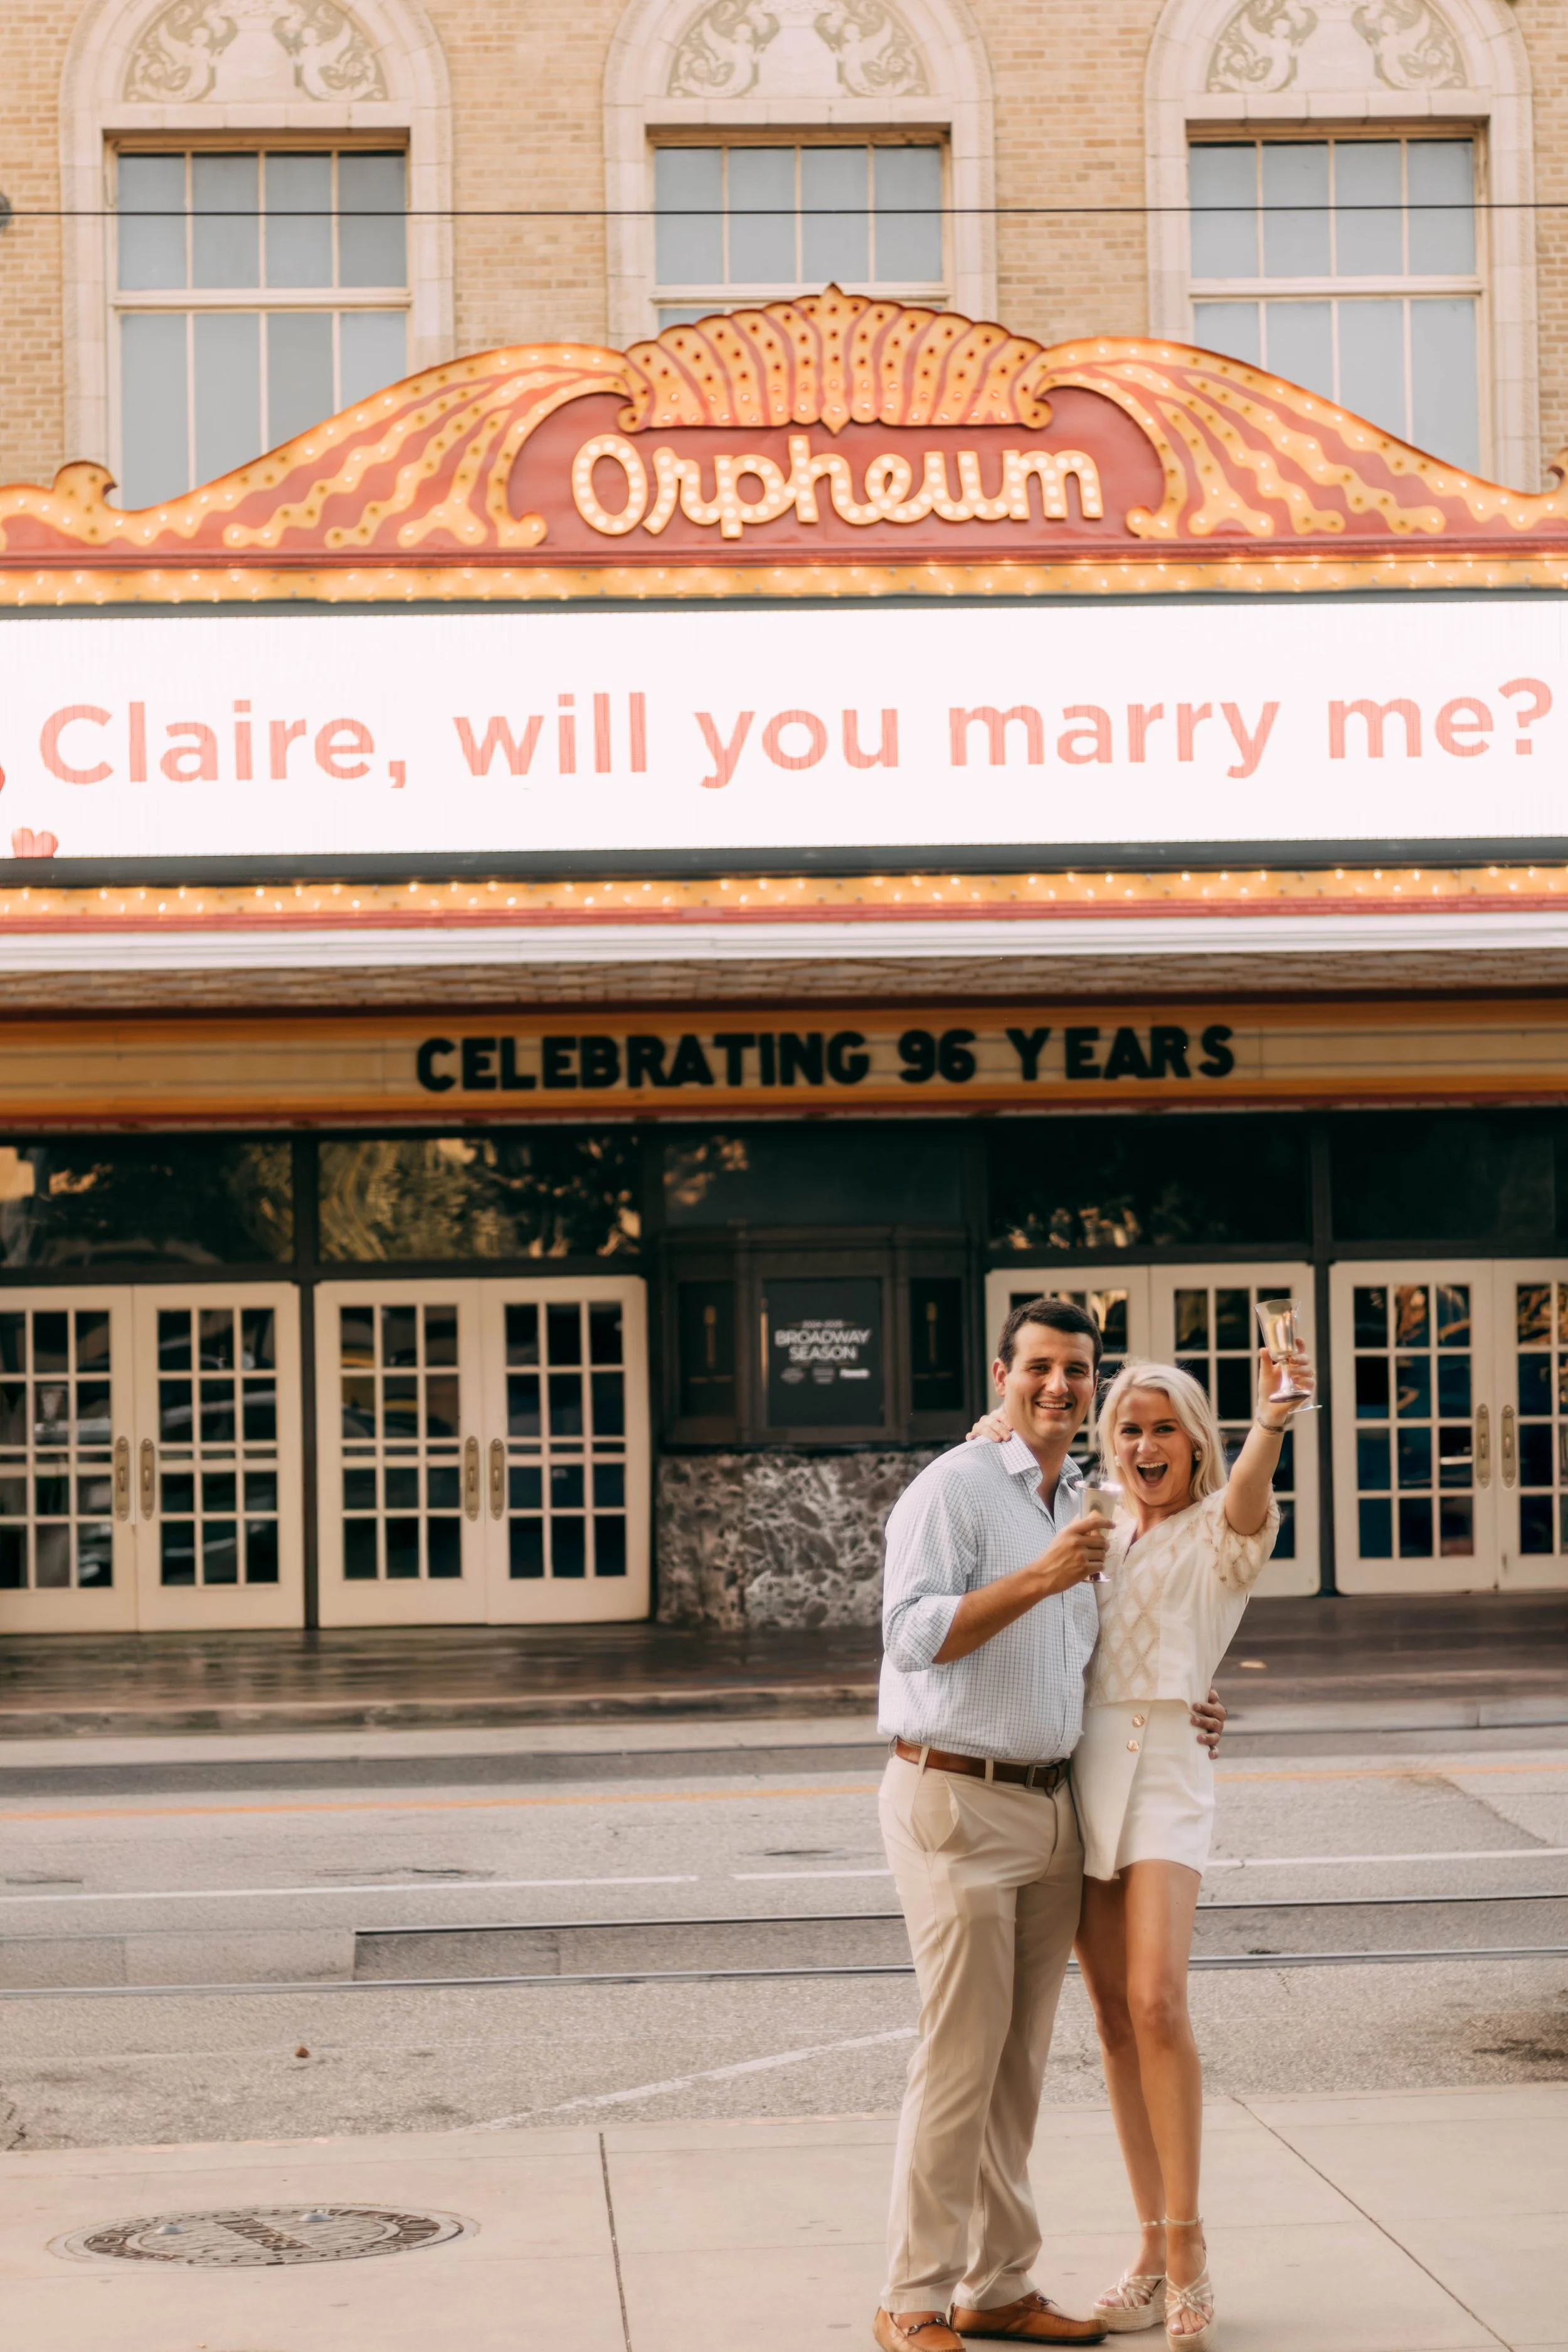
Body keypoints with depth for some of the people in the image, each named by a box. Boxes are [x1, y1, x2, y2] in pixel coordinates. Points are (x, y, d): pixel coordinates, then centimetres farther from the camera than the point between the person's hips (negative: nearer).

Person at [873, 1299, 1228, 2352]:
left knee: (1020, 2065, 9)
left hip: (1053, 1807, 8)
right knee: (961, 2058, -8)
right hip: (957, 1800, -8)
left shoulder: (1085, 1506, 17)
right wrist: (1043, 1577, -26)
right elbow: (915, 1634, -20)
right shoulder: (954, 1488, -8)